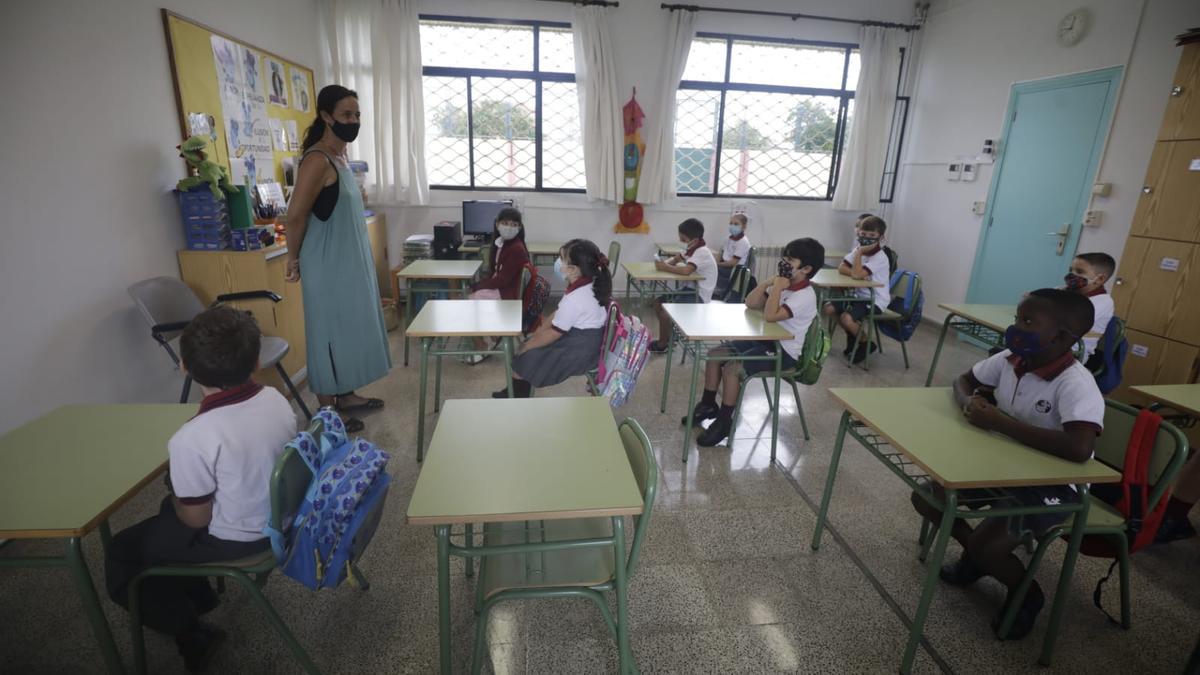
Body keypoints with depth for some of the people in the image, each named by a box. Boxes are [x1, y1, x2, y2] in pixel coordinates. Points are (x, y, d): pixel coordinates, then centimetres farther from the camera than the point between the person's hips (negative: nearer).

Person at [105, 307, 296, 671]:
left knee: (121, 553, 18)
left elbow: (196, 518, -17)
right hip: (279, 516, 7)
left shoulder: (193, 439, -31)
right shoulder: (276, 399, -13)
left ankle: (192, 634, 22)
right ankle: (197, 595, 46)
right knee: (171, 507, 32)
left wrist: (176, 492, 3)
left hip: (234, 540, -6)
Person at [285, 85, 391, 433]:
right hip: (328, 264, -9)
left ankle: (345, 395, 31)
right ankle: (327, 411, 13)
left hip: (349, 260, 9)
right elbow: (295, 215, -20)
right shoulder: (318, 160, -18)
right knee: (329, 332, 0)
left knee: (349, 327, 16)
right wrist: (294, 258, -8)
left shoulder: (340, 156, 11)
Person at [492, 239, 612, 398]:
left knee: (525, 358, 0)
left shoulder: (575, 299, -30)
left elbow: (553, 333, -20)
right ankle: (518, 391, 24)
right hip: (582, 341, 9)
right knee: (530, 343, 14)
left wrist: (527, 346, -5)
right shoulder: (589, 285, -1)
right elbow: (558, 314, 10)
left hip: (579, 352, -9)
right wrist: (539, 331, 8)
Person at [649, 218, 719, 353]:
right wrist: (664, 263, -7)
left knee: (664, 308, -18)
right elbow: (675, 259, 16)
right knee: (658, 302, 7)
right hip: (691, 290, 10)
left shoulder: (702, 253, -22)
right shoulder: (692, 249, 7)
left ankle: (662, 345, -1)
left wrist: (666, 268, -25)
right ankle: (669, 337, 17)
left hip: (699, 297, -10)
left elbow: (685, 270, -38)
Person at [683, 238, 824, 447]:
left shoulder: (805, 296, -19)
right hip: (764, 339, 9)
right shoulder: (783, 285, 9)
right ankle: (708, 405, 11)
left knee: (732, 368, -25)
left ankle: (724, 422, -10)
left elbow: (770, 316, -31)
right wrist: (768, 283, -4)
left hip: (784, 350, -9)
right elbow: (750, 304, 8)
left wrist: (777, 288, -22)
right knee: (715, 354, -2)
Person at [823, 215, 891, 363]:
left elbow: (856, 274, -33)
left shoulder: (880, 258, -22)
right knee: (829, 308, -1)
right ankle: (853, 335, 19)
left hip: (875, 300, -8)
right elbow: (841, 268, -4)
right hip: (860, 295, 8)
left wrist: (859, 252, -25)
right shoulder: (859, 250, 3)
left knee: (846, 318, -28)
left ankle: (867, 344, 1)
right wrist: (858, 273, -21)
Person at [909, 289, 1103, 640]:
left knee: (986, 545, -22)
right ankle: (977, 554, 25)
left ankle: (1027, 595, 13)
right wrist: (970, 402, -15)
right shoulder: (1009, 360, -7)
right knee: (925, 496, -2)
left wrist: (999, 421, -35)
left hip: (1055, 483, -7)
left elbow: (1079, 448, -43)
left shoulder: (1076, 385, -28)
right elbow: (964, 381, 10)